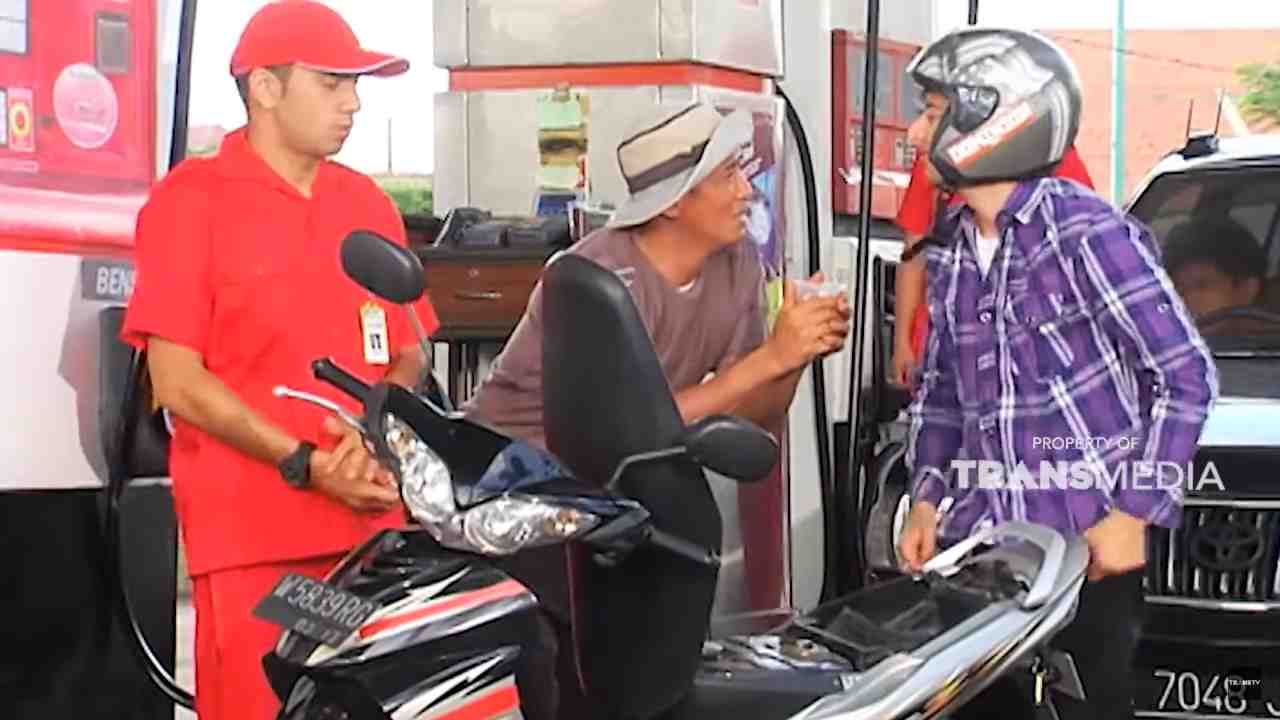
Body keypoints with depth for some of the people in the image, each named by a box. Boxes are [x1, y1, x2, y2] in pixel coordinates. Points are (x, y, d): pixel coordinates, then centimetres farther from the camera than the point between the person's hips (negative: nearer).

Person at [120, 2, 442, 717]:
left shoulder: (368, 203, 16)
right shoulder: (191, 199, -1)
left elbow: (410, 352, 17)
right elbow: (178, 381, -6)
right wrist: (306, 465, -13)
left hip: (371, 519, 5)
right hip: (250, 529, -5)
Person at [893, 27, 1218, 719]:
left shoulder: (1087, 233, -11)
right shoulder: (949, 251, 9)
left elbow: (1187, 375, -9)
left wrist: (1136, 512, -12)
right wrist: (929, 498, 6)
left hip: (1088, 547, -6)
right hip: (975, 545, 6)